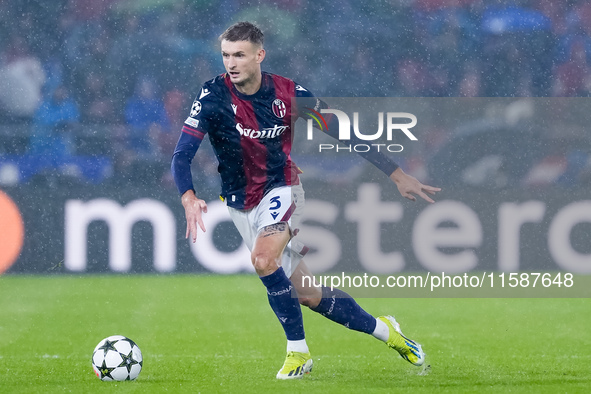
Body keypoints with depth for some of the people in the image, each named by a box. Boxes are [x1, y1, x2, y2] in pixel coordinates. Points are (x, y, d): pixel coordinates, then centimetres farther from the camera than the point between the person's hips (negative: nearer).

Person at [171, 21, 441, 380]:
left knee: (263, 258, -32)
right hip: (243, 207, 2)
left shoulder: (288, 94, -13)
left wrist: (397, 175, -6)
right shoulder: (214, 96, -15)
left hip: (282, 191, -2)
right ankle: (383, 330, 27)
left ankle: (298, 350, -16)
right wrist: (188, 198, -41)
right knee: (309, 296, 6)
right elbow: (182, 156, -21)